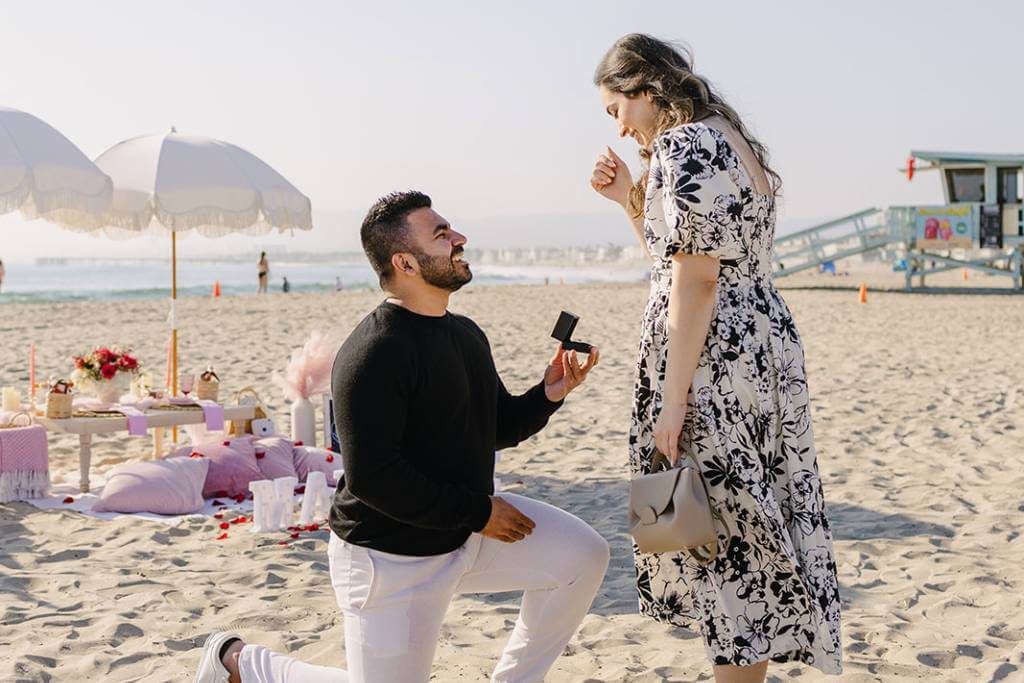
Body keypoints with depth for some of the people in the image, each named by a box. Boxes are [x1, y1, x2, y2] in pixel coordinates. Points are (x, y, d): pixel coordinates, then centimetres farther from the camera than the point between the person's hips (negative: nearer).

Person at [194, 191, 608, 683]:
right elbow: (370, 477, -29)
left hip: (467, 529, 8)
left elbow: (497, 427, 16)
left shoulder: (466, 334, 7)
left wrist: (547, 395, -5)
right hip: (390, 558, -8)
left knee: (583, 555, -3)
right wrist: (476, 511, -22)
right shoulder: (374, 353, -24)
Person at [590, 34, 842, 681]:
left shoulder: (683, 146, -14)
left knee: (724, 534, -1)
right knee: (752, 529, 15)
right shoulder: (730, 140, 17)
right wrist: (630, 198, 15)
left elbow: (695, 280, -20)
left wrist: (672, 401, -20)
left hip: (716, 361, -10)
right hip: (765, 344, 10)